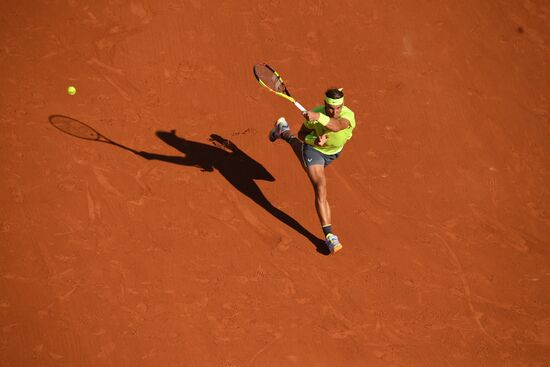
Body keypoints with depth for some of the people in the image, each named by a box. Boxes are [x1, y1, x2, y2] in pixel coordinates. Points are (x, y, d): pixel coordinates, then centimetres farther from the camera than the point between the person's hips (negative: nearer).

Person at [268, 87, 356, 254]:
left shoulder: (348, 115, -38)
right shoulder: (315, 113, -33)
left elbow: (337, 126, -63)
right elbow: (302, 134, -15)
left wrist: (318, 117, -79)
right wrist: (314, 140, -36)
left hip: (332, 153, 4)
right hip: (313, 149, -3)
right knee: (321, 188, -22)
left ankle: (284, 131, 71)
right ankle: (329, 235, -24)